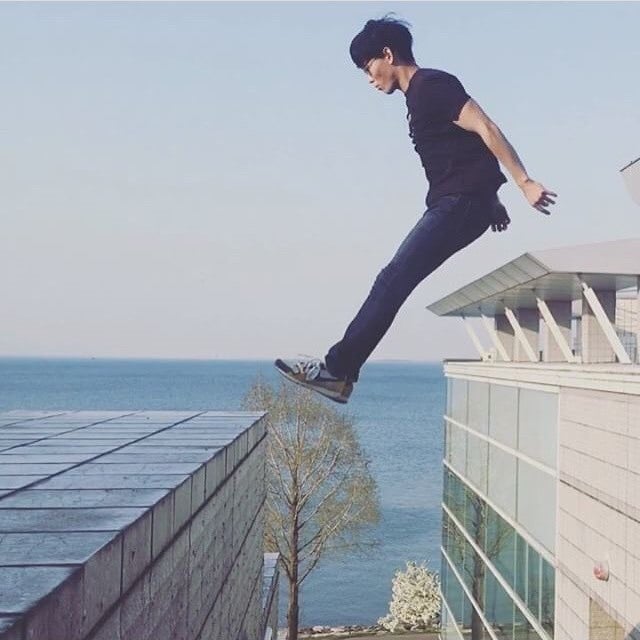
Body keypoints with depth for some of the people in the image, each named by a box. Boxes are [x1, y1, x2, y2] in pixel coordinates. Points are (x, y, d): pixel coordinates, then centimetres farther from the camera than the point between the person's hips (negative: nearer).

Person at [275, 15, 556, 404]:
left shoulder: (433, 85, -11)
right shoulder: (420, 94, 21)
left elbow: (486, 129, -18)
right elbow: (462, 150, 25)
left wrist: (525, 183, -21)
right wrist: (492, 201, 25)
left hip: (461, 202, -10)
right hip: (453, 204, 10)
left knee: (393, 281, -13)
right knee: (393, 282, 7)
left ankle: (337, 368, -12)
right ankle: (341, 371, 8)